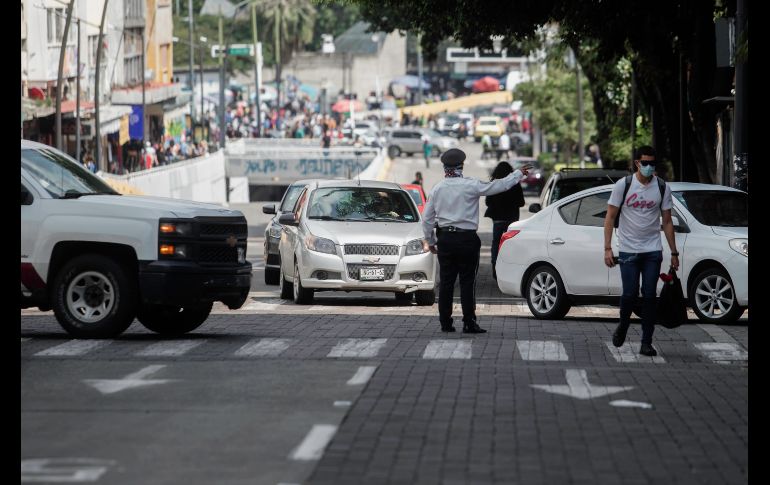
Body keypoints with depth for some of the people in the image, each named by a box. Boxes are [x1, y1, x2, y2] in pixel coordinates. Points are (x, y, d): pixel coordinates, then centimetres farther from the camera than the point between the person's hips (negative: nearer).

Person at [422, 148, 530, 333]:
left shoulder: (437, 188, 4)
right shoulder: (470, 186, -9)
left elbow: (427, 218, 8)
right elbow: (499, 186, -2)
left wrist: (430, 241, 19)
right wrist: (519, 173, 12)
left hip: (445, 239, 4)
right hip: (467, 239, -4)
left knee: (446, 282, 8)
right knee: (467, 282, -1)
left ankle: (445, 323, 9)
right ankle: (469, 323, -2)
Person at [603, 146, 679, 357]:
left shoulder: (662, 188, 3)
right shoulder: (623, 185, -3)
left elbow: (667, 222, 9)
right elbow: (610, 217, -1)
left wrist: (674, 253, 7)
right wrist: (608, 248, -9)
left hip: (652, 251, 2)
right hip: (628, 250, -2)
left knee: (649, 296, -2)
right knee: (630, 294, -6)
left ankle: (646, 343, 2)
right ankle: (623, 326, 23)